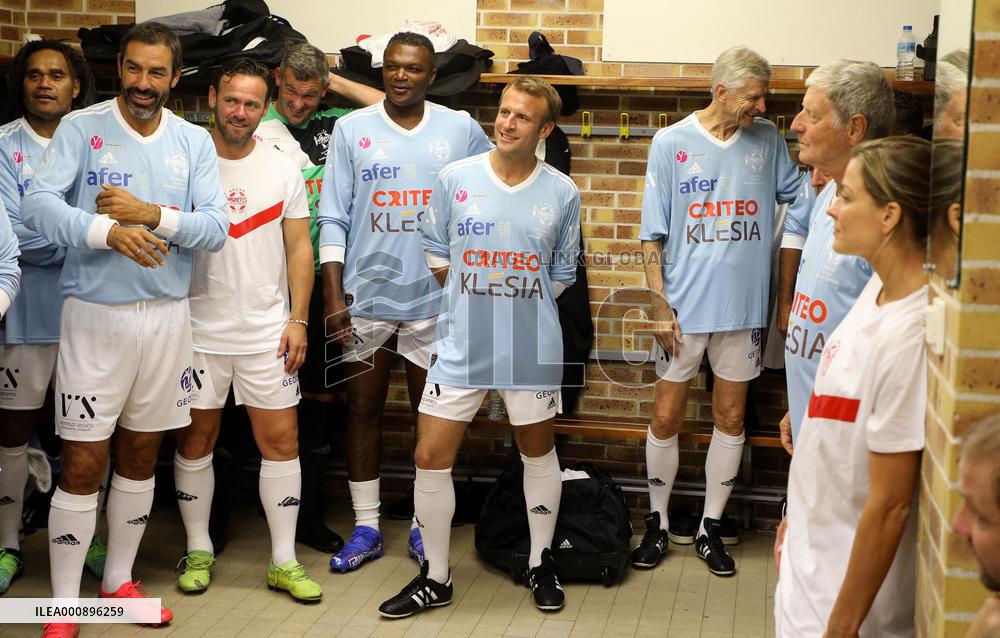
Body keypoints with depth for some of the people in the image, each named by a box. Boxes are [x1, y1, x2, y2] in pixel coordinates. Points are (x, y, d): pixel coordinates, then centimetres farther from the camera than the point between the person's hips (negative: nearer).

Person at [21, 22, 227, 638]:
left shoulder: (194, 141, 5)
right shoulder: (82, 128, -4)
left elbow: (216, 228, -4)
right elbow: (38, 204, -18)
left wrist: (151, 215, -19)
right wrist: (108, 232, -33)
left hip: (167, 315, 4)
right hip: (96, 314, -3)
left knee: (141, 455, 14)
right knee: (82, 464, -2)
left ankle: (120, 581, 30)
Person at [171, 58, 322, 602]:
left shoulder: (282, 169, 4)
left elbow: (299, 246, 6)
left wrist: (298, 319, -2)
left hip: (267, 332, 1)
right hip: (198, 328, -1)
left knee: (281, 440, 2)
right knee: (195, 439, 7)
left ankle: (284, 562, 11)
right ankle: (198, 550, 24)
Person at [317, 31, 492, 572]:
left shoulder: (461, 129, 2)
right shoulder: (352, 128, 1)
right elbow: (333, 217, 0)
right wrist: (334, 297, -7)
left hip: (435, 297, 0)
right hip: (365, 297, 0)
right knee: (362, 409, 8)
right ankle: (365, 528, 19)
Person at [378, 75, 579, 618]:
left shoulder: (562, 194, -3)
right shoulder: (455, 180, -3)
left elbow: (561, 273, 8)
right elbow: (435, 251, 8)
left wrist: (521, 309, 7)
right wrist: (475, 301, 8)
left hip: (532, 349, 0)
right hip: (460, 345, 0)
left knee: (538, 451, 15)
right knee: (430, 458, -1)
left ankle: (541, 563, 35)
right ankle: (435, 578, 16)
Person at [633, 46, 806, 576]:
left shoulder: (767, 140, 2)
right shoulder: (672, 143, -5)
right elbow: (652, 234, -4)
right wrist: (659, 304, -9)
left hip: (742, 308, 3)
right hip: (684, 307, -2)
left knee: (731, 419, 9)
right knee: (666, 418, 5)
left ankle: (710, 527, 24)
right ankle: (658, 523, 23)